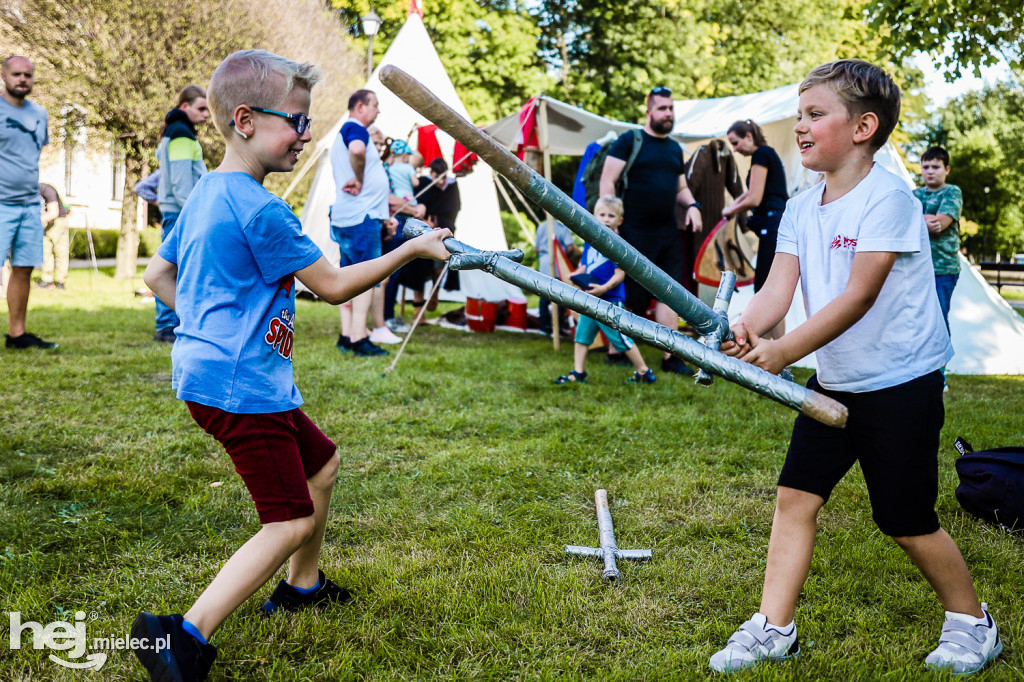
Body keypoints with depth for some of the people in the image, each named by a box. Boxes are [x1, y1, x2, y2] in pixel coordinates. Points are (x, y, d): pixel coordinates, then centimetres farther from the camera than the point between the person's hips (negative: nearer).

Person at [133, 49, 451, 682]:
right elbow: (332, 285, -14)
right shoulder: (262, 209, -18)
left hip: (209, 367, 10)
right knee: (292, 521, -9)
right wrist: (411, 249, -6)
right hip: (239, 384, -10)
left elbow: (157, 274, 21)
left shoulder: (204, 195, 12)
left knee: (321, 463, 23)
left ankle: (302, 586, 38)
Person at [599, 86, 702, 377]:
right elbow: (607, 181, -7)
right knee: (632, 297, 0)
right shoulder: (630, 141, -3)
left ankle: (671, 357, 7)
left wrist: (692, 204, 3)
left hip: (668, 233, 6)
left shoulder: (675, 148, 16)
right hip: (635, 233, -6)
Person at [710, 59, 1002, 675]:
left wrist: (784, 352, -29)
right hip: (833, 383, 7)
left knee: (908, 522, 2)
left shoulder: (888, 197, -17)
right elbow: (779, 286, -5)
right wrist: (746, 328, -26)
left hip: (901, 385, -6)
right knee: (796, 497, 3)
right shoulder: (801, 210, 5)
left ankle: (972, 623, 26)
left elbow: (858, 296, -24)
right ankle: (774, 628, 14)